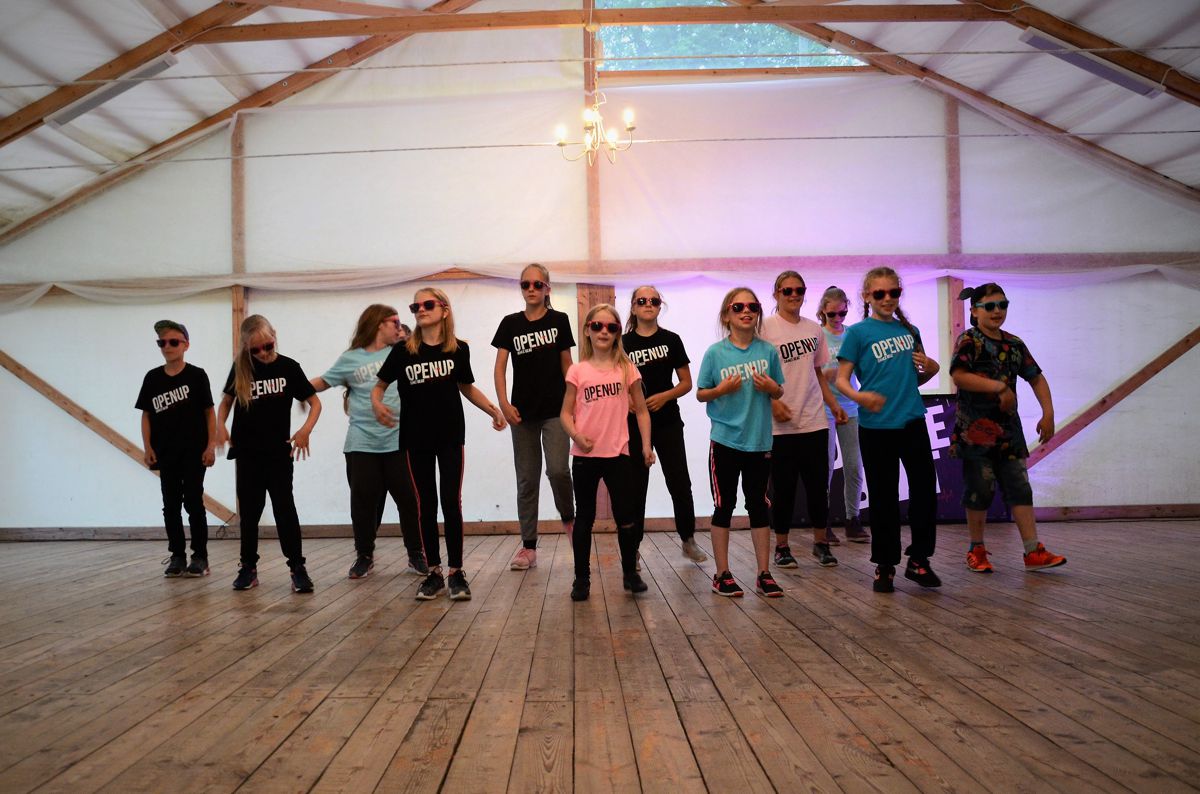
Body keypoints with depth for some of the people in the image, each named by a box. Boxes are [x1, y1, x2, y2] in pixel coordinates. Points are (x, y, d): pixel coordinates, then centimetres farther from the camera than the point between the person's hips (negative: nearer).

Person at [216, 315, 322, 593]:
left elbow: (315, 402, -1)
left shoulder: (288, 367, -5)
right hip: (247, 452, 3)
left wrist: (306, 429, -19)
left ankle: (297, 567, 1)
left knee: (285, 509, -4)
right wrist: (220, 424, -5)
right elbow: (226, 400, 15)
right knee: (249, 511, 9)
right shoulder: (240, 369, 1)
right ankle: (248, 568, 20)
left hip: (279, 452, -2)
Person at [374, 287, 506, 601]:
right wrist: (377, 404, -15)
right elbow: (379, 385, 6)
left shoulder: (458, 349, -1)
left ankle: (455, 571, 9)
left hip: (451, 437, -1)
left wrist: (494, 410, 5)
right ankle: (434, 571, 17)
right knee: (426, 505, 7)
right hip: (416, 438, 1)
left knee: (451, 502, -1)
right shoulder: (403, 351, -2)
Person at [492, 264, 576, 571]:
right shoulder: (510, 323, 6)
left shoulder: (559, 320, 4)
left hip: (555, 410, -2)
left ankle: (568, 518, 13)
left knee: (557, 469, -17)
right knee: (526, 479, 6)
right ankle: (528, 547, 14)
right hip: (523, 412, 2)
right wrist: (503, 402, -12)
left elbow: (567, 365, 6)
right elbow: (500, 367, 0)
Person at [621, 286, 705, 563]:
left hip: (668, 422, 1)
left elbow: (686, 383, 4)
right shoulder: (623, 343, 2)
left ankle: (689, 540, 21)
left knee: (680, 483, 4)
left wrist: (664, 396, -13)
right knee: (636, 487, 5)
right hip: (634, 424, 0)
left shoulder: (671, 340, 4)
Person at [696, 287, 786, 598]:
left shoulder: (768, 351, 2)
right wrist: (721, 390, -18)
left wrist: (771, 388, -11)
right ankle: (722, 574, 16)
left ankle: (764, 574, 19)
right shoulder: (715, 352, -5)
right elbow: (700, 394, 1)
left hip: (759, 440, 2)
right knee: (724, 506, 5)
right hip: (725, 440, -2)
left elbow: (779, 392, 11)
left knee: (759, 505, 9)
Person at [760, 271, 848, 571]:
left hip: (814, 420, 4)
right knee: (783, 487, 4)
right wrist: (773, 401, -19)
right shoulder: (766, 328, -4)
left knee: (818, 484, 9)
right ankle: (782, 546, 17)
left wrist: (834, 405, 12)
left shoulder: (814, 329, 11)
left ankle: (820, 542, 23)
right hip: (781, 423, -4)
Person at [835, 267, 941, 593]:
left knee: (925, 490, 4)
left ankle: (919, 560, 21)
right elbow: (841, 379, -7)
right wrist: (860, 396, -27)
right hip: (876, 426, -4)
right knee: (883, 498, 5)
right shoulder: (858, 332, -2)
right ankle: (885, 565, 18)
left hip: (912, 421, 4)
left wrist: (930, 369, 0)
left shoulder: (910, 331, 12)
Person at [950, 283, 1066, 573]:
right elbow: (958, 376, -22)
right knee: (980, 489, 0)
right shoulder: (968, 341, -6)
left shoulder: (1014, 344, 12)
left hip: (1008, 427, 6)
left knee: (1020, 487, 3)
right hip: (976, 429, -5)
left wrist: (1048, 414, 8)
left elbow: (1036, 378, 18)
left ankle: (1033, 551, 6)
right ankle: (977, 550, 14)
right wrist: (1000, 387, -22)